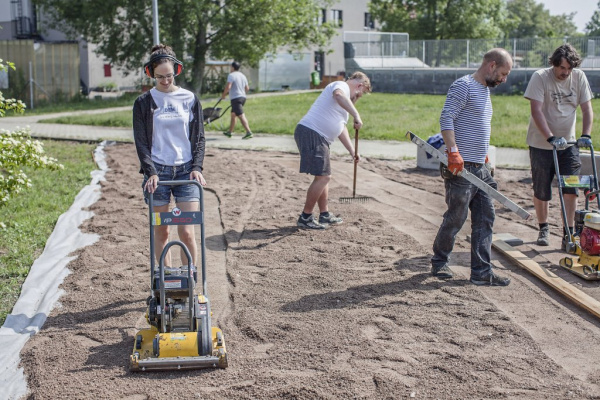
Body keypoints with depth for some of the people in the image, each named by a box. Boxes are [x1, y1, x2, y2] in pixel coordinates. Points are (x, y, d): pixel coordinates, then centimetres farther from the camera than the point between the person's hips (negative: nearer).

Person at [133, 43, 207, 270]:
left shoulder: (190, 99, 6)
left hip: (186, 171, 0)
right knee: (161, 231, 5)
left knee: (186, 231, -5)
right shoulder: (144, 103, 3)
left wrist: (197, 167, -5)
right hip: (158, 172, 0)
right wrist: (151, 172, -11)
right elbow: (141, 142, 1)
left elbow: (199, 137, 7)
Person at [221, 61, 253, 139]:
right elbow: (247, 88, 17)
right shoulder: (243, 76, 15)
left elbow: (228, 87, -19)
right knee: (233, 114, 19)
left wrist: (223, 95, -6)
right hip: (243, 97, 9)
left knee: (241, 116, -14)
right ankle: (230, 132, 27)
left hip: (235, 98, -9)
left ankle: (249, 132, -24)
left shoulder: (231, 75, -9)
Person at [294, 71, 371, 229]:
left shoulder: (345, 99, 29)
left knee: (324, 177, 18)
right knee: (322, 177, -10)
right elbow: (338, 95, -29)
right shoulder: (342, 86, -3)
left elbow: (341, 128, 32)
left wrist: (352, 151, 26)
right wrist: (356, 115, -37)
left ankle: (325, 215, 27)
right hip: (311, 133, -11)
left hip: (319, 139, 11)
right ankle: (305, 218, -2)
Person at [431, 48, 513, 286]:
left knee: (485, 219, 5)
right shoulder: (463, 86, -10)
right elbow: (446, 119, -18)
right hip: (461, 168, -9)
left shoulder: (485, 90, 19)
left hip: (480, 168, 9)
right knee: (455, 218, 0)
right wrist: (453, 152, -25)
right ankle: (439, 263, 19)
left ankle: (482, 272, 9)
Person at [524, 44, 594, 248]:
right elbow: (536, 111, -21)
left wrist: (586, 135, -15)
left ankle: (568, 233, -1)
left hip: (568, 143, 3)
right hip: (541, 144, -3)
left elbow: (587, 109, 0)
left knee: (571, 189, -7)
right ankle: (543, 229, 27)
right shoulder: (540, 77, -14)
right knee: (541, 192, 6)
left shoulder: (579, 78, -2)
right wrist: (551, 138, -29)